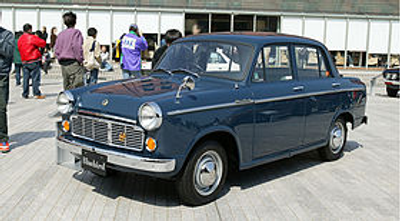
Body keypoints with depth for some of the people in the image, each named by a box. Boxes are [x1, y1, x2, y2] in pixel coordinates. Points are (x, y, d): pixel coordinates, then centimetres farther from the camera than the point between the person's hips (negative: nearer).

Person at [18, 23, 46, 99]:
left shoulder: (20, 39, 12)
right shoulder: (32, 37, -9)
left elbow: (20, 49, 18)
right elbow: (43, 43, -10)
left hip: (24, 61, 6)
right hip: (34, 61, -6)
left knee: (26, 78, 9)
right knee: (35, 78, -3)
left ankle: (25, 94, 10)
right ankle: (37, 94, -4)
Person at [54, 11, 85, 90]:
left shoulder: (61, 34, 12)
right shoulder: (76, 32, -7)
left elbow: (56, 49, 11)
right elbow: (77, 47, -17)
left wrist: (60, 60, 17)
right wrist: (80, 60, -9)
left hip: (63, 64, 7)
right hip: (73, 63, -7)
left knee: (67, 88, 13)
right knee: (77, 87, -9)